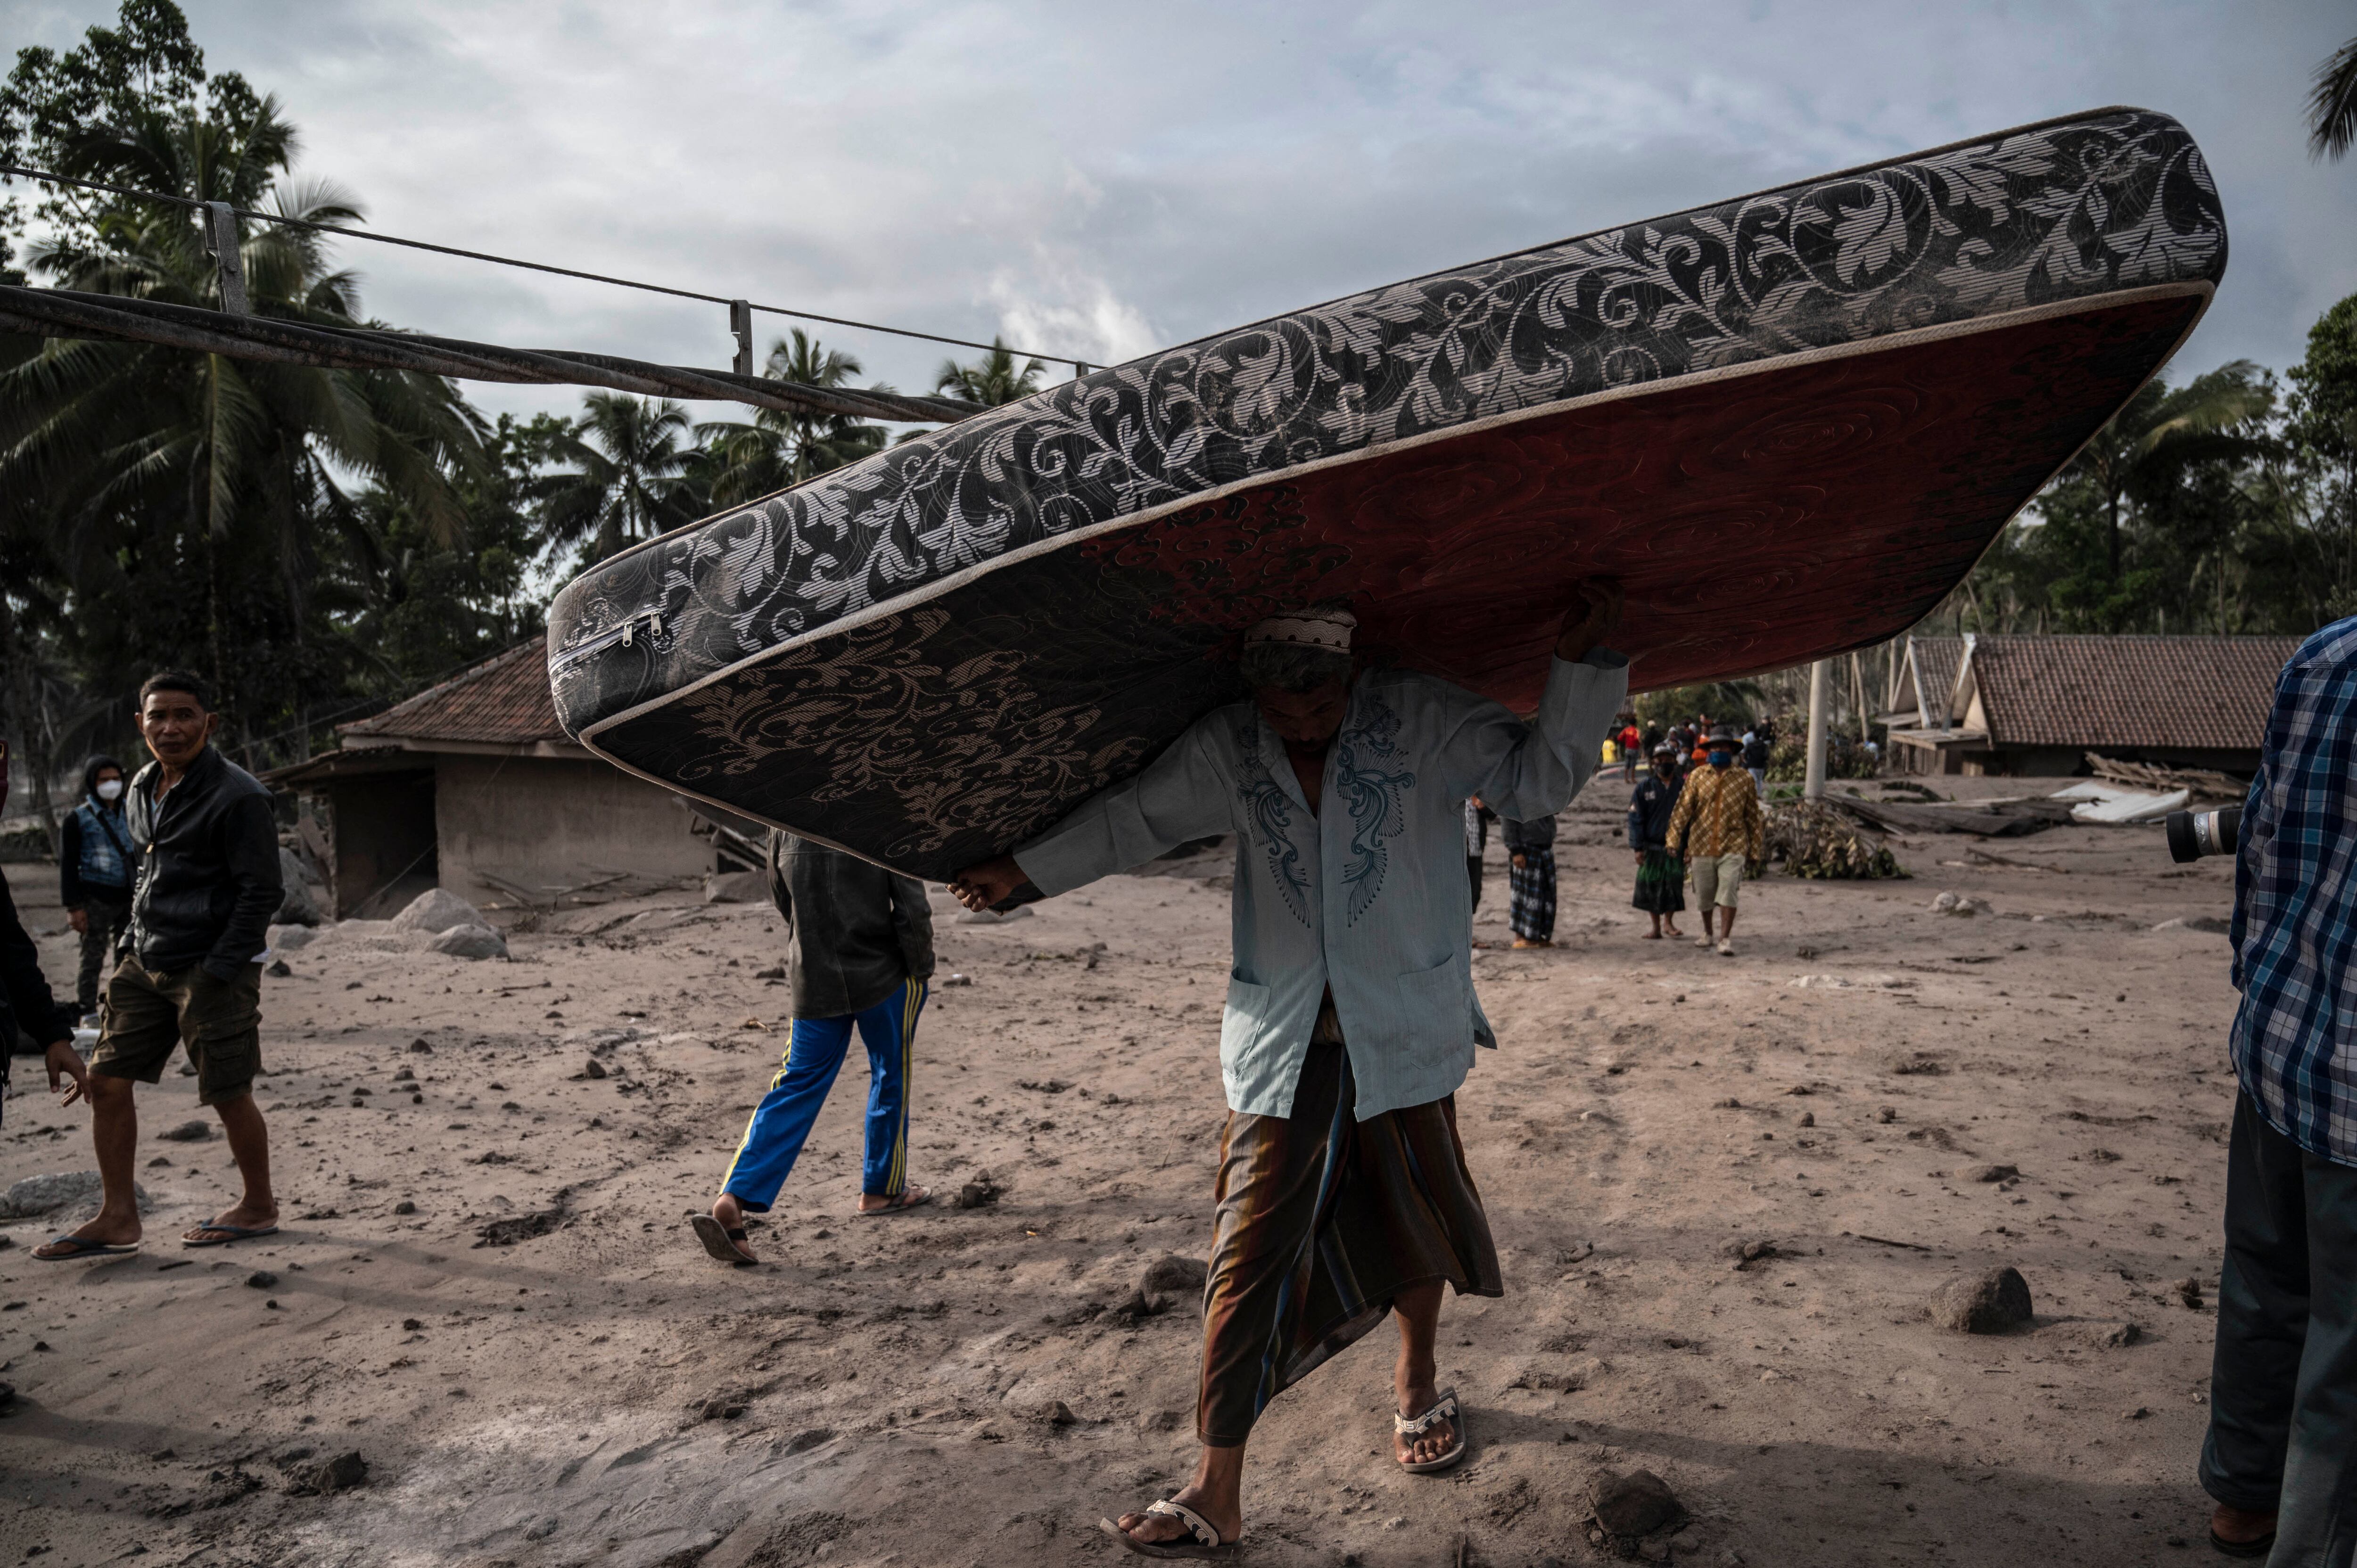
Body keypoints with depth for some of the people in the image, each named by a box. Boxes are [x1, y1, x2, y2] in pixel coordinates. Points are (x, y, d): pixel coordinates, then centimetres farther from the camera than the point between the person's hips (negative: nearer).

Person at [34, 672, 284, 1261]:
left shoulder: (238, 797, -15)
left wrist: (216, 974, -18)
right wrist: (133, 944, 13)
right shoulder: (143, 790, 10)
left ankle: (258, 1208, 19)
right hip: (146, 964, 8)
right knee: (106, 1081, 6)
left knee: (229, 1094, 1)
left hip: (216, 968, -8)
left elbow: (261, 893, -16)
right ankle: (118, 1217, 17)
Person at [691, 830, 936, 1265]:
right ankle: (882, 1189, 28)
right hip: (884, 975, -3)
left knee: (796, 1087, 7)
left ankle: (733, 1200, -5)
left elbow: (783, 902, 12)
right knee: (890, 1078, 16)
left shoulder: (786, 825, -1)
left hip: (813, 981, 3)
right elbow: (913, 909, -14)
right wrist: (922, 970, 2)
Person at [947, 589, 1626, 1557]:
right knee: (1249, 1258, -2)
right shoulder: (1225, 751, -1)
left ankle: (1417, 1386, 49)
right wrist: (1020, 871, 13)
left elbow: (1537, 779, -7)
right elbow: (1131, 820, 11)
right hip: (1282, 1042, 1)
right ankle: (1215, 1496, 6)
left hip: (1403, 1033, -1)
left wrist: (1580, 662, -19)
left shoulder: (1421, 721, -8)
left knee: (1414, 1222, 17)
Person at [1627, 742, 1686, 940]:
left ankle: (1668, 922, 15)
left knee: (1674, 884, -5)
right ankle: (1657, 927, 16)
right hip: (1652, 848, 1)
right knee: (1651, 886, 3)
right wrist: (1638, 847, -4)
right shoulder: (1645, 788, 4)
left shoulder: (1684, 786, 4)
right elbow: (1636, 818, 3)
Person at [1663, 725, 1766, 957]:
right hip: (1702, 846, 2)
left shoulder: (1744, 779, 3)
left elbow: (1753, 817, 7)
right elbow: (1682, 809, 1)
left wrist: (1755, 851, 8)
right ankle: (1707, 932, 34)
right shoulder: (1697, 777, 4)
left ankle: (1725, 940, -9)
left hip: (1733, 847, -2)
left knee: (1728, 893, -14)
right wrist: (1674, 840, -8)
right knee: (1703, 895, 11)